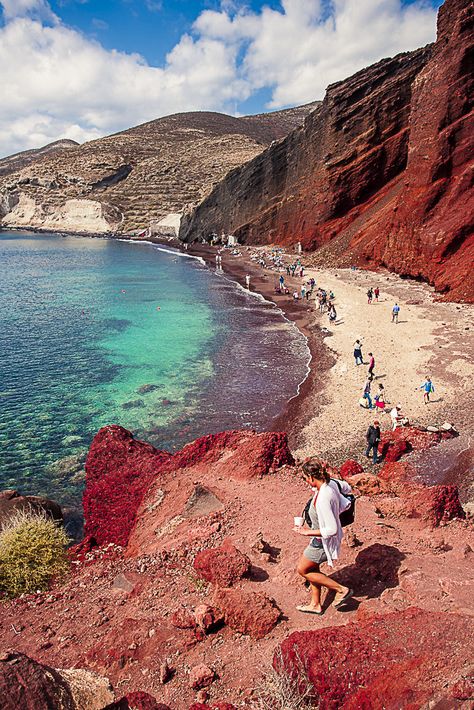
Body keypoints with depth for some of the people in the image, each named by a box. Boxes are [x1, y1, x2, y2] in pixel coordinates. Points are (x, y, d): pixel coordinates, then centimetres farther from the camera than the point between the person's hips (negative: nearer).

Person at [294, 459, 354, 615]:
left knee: (302, 570, 12)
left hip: (323, 541, -9)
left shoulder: (323, 499, -36)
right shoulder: (331, 483, -11)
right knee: (312, 568, 23)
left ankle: (341, 589, 15)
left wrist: (309, 532, -22)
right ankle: (315, 605, 41)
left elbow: (332, 530, -33)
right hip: (321, 538, 9)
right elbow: (346, 487, 12)